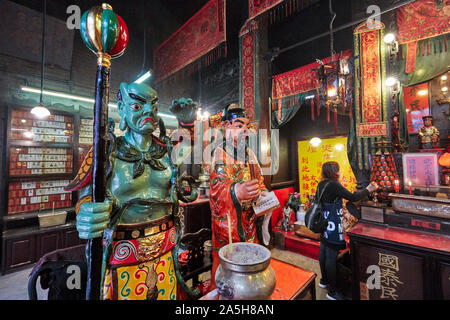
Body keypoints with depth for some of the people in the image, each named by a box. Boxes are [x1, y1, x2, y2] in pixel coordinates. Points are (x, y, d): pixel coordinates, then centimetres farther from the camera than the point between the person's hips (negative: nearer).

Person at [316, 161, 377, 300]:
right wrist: (367, 190, 0)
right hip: (332, 227, -9)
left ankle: (324, 280, 38)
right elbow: (352, 197, -16)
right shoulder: (334, 185, -20)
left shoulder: (321, 185, 5)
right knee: (331, 257, 3)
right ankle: (332, 291, 17)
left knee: (323, 252, 19)